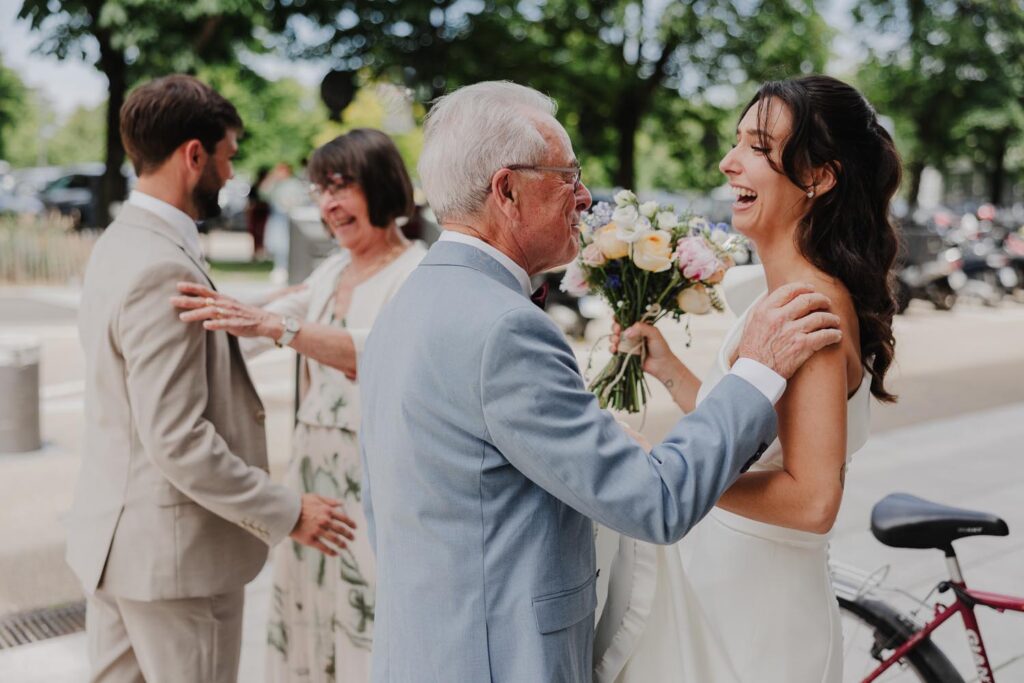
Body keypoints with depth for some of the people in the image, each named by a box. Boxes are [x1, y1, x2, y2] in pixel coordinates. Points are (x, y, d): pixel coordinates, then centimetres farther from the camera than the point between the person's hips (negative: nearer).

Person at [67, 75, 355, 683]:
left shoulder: (121, 243, 7)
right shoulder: (162, 270, -24)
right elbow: (178, 442, -26)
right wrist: (286, 513, -19)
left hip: (115, 537, 10)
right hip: (174, 551, -9)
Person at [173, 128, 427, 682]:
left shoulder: (421, 273, -11)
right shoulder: (332, 271, 13)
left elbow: (388, 352, -29)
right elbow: (253, 332, 20)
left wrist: (275, 326, -40)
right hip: (313, 468, 7)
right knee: (309, 631, 13)